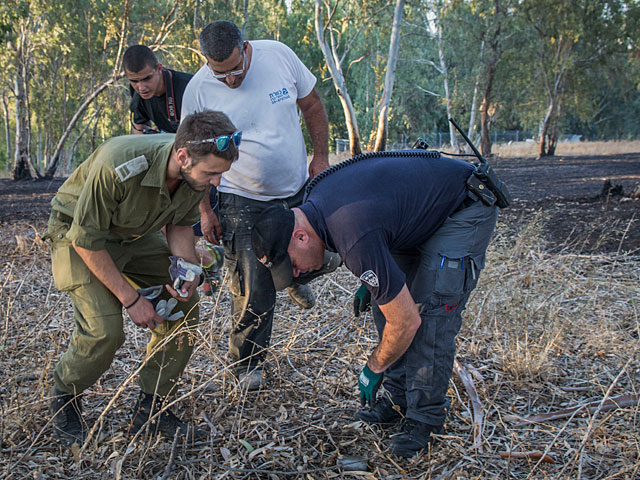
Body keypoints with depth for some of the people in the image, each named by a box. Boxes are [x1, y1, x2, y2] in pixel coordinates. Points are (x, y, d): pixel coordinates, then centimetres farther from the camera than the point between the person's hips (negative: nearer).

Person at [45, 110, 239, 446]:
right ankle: (64, 400, 11)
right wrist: (131, 298, -23)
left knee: (185, 308, -6)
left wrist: (184, 266, -20)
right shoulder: (117, 166, -39)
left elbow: (181, 223, 0)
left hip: (138, 235, 6)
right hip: (80, 233, -6)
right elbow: (87, 239, -27)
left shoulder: (198, 173, -20)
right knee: (104, 330, -21)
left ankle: (151, 409, 9)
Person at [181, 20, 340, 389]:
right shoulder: (198, 90, -13)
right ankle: (247, 363, 20)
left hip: (299, 190, 3)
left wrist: (321, 158, 1)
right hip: (243, 202, -3)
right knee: (254, 290, -2)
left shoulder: (279, 55, -10)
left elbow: (312, 105, 4)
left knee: (326, 256, 10)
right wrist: (205, 210, -4)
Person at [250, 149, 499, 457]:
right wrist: (372, 281, 16)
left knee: (431, 311, -17)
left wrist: (374, 369, -10)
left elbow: (407, 322, -28)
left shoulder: (357, 240, -37)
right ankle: (399, 400, 13)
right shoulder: (315, 198, -9)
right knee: (385, 299, 3)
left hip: (466, 210, -10)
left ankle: (425, 417, -4)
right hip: (420, 214, 10)